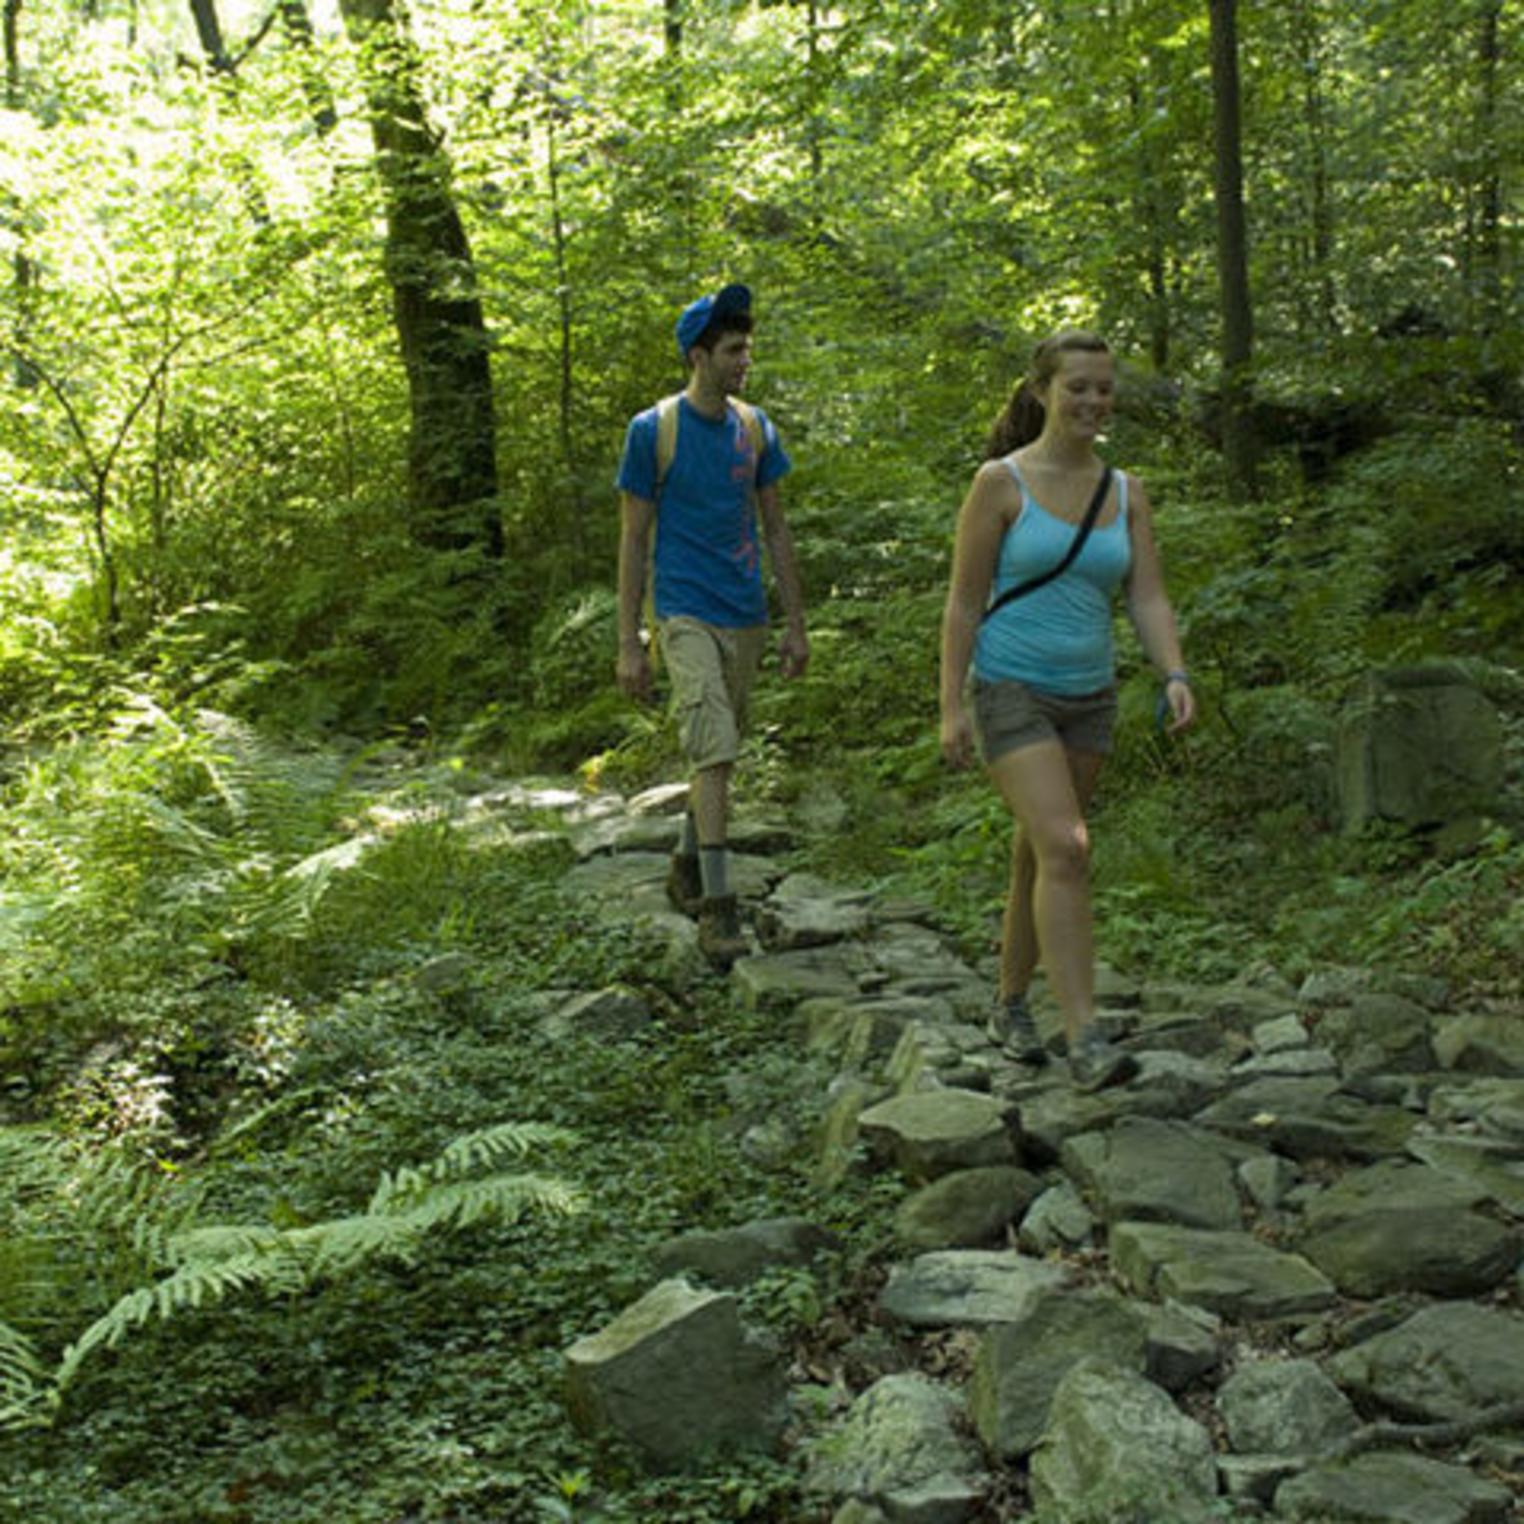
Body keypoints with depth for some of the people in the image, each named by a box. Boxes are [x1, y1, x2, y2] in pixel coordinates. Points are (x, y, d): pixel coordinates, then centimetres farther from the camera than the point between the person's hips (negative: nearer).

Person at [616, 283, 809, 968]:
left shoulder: (755, 428, 7)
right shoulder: (652, 430, -6)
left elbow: (775, 530, 13)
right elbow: (633, 540, -4)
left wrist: (795, 625, 10)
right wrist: (629, 643, -7)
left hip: (745, 618, 5)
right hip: (686, 615, -5)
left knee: (720, 755, 14)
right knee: (713, 753, -15)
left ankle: (686, 869, 33)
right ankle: (718, 909, -14)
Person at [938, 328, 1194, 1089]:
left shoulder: (1125, 493, 6)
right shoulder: (1001, 482, -7)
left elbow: (1148, 598, 1)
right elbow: (964, 601, -7)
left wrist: (1174, 676, -16)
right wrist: (952, 705, -11)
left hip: (1088, 699, 5)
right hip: (1012, 692, -5)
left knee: (1039, 856, 14)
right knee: (1067, 850, -19)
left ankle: (1011, 1007, 31)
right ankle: (1085, 1040, -21)